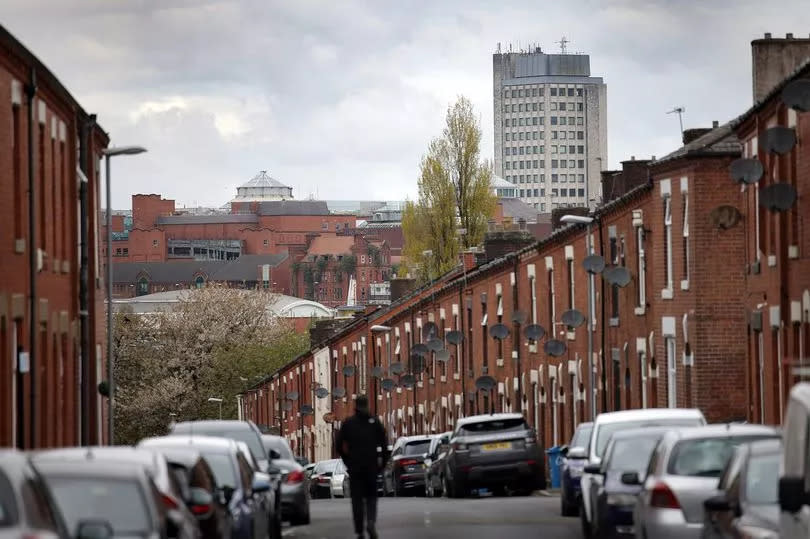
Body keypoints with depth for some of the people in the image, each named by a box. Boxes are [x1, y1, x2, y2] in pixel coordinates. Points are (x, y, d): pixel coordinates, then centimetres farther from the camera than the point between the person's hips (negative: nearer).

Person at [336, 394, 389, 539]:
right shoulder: (375, 422, 1)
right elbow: (384, 445, -1)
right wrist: (382, 463, 8)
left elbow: (340, 446, 1)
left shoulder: (348, 423, 0)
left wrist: (348, 462, 12)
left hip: (354, 467, 0)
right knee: (371, 496, 11)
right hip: (372, 466, 0)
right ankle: (371, 522, -15)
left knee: (357, 499, 6)